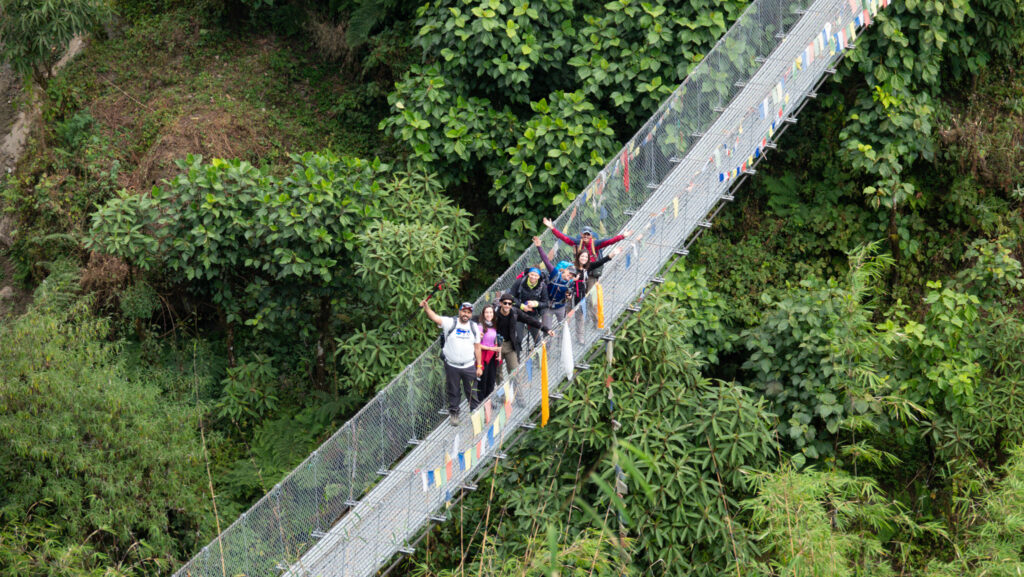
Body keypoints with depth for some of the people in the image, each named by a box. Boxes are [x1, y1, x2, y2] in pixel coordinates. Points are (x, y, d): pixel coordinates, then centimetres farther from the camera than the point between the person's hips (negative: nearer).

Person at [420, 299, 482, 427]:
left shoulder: (474, 327, 5)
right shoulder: (450, 323, -5)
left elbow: (477, 347, 8)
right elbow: (434, 317, -21)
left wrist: (479, 366, 6)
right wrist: (426, 308, -41)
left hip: (469, 367, 2)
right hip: (452, 366, -2)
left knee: (472, 392, 6)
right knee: (453, 392, 9)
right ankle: (453, 414, 25)